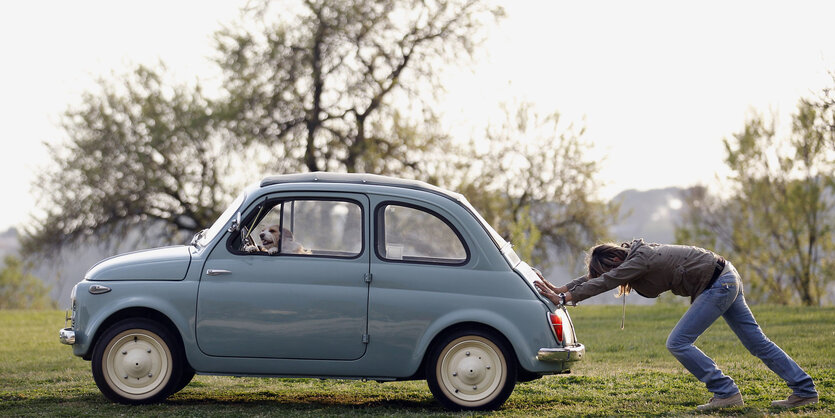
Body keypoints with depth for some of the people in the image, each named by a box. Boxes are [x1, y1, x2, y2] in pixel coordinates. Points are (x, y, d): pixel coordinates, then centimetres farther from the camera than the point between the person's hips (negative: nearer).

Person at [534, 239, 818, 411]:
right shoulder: (633, 256, 7)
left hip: (718, 286, -10)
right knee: (757, 342, 11)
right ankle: (804, 391, 13)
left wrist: (565, 299, -20)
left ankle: (726, 393, -7)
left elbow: (602, 282, -23)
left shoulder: (639, 262, -20)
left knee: (678, 343, -10)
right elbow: (594, 277, 14)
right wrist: (562, 289, 7)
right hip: (726, 279, 10)